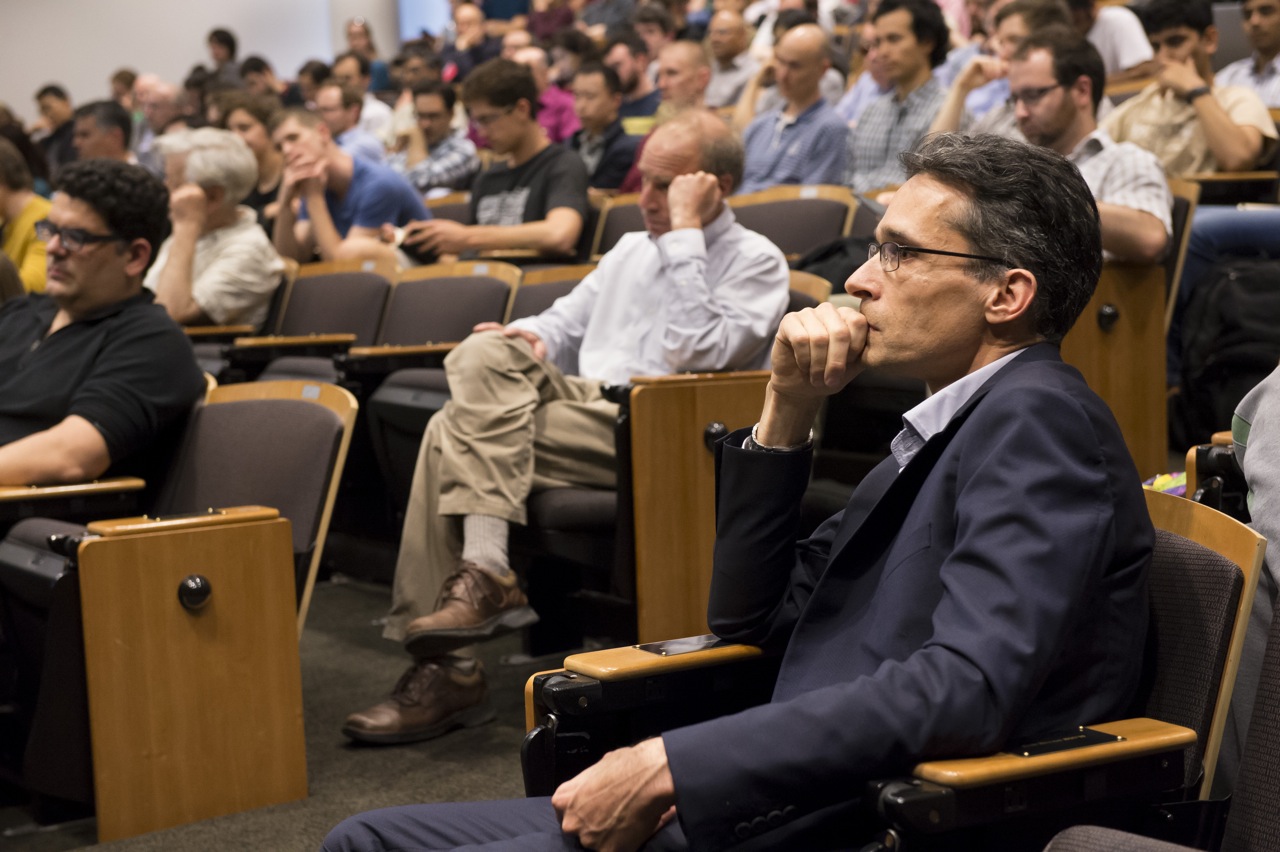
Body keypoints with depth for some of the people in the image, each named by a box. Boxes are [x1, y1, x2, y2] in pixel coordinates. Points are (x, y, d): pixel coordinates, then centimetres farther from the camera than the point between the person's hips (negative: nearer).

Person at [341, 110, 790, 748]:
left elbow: (693, 355, -14)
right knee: (486, 352, -23)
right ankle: (483, 572, -27)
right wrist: (532, 340, 3)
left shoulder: (756, 262, 2)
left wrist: (685, 234, -11)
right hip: (581, 402, 7)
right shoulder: (633, 248, 26)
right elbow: (566, 319, 28)